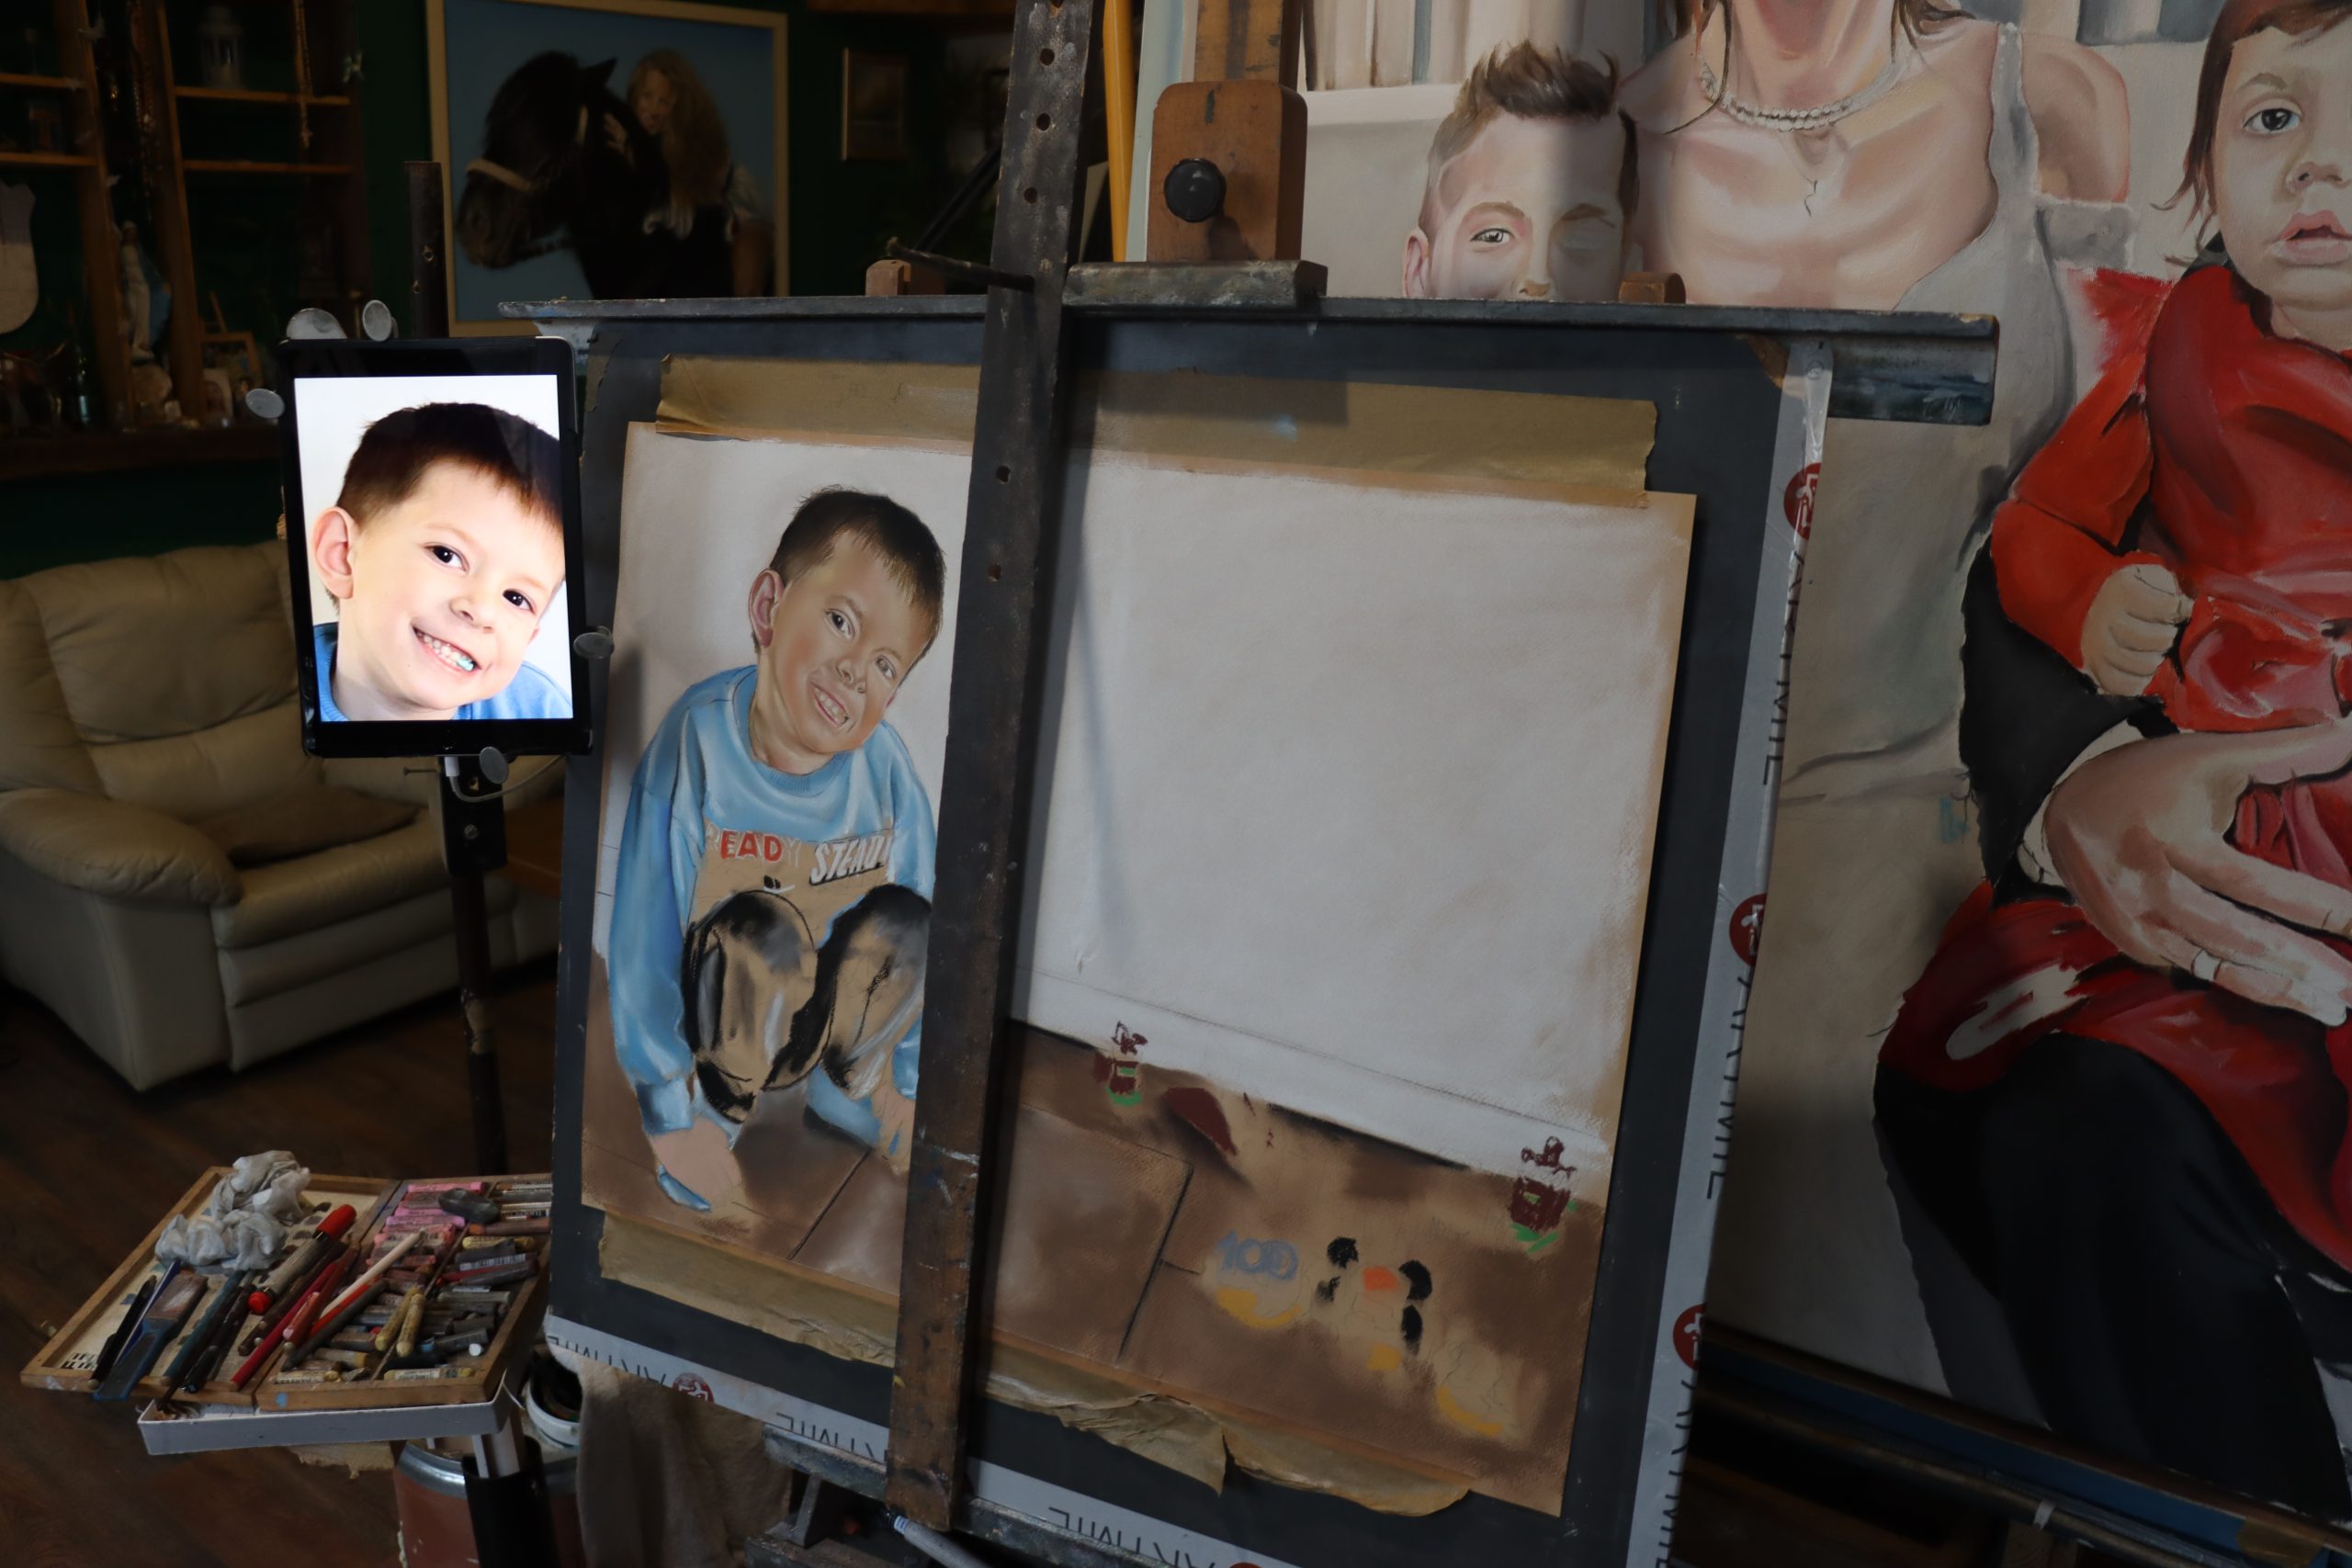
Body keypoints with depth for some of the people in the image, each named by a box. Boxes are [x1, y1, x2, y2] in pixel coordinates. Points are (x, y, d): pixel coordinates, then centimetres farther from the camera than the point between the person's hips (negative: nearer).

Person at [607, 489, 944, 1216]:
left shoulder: (886, 769, -16)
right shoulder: (696, 746, -26)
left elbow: (930, 938, -4)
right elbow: (643, 942, -21)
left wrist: (909, 1080, 2)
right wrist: (671, 1117, -17)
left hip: (823, 1009, 4)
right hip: (718, 1017, -4)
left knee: (903, 920, -20)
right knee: (764, 932, -31)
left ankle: (848, 1082, 8)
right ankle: (719, 1102, -4)